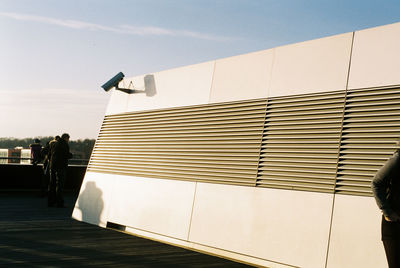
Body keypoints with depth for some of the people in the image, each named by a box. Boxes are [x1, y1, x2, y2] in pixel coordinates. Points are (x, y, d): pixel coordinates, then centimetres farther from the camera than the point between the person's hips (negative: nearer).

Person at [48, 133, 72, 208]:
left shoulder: (53, 144, 14)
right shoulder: (65, 144, -8)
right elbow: (66, 155, -14)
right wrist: (71, 155, 5)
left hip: (53, 166, 7)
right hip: (61, 166, -7)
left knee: (52, 184, 12)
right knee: (60, 185, -5)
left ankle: (50, 202, 15)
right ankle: (59, 203, -5)